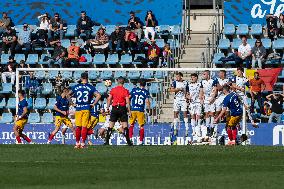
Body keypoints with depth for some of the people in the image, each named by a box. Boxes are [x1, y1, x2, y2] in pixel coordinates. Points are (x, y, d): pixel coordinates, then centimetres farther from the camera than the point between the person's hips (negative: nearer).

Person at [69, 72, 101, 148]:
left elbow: (68, 94, 12)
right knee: (84, 127, -1)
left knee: (78, 127, 9)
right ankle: (83, 143, -4)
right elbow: (98, 95, -8)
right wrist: (93, 104, -1)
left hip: (78, 108, 1)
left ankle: (77, 143, 12)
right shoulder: (90, 87, 0)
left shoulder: (76, 87, 5)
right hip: (86, 109, -1)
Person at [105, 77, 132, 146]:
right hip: (122, 108, -2)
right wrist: (129, 111, -2)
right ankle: (128, 141, -3)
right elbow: (127, 102, -7)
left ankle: (107, 141, 4)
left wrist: (107, 108, 13)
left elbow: (109, 100, 4)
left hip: (114, 109, 2)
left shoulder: (113, 90, 3)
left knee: (110, 126, 6)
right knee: (125, 126, 0)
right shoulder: (125, 91, -5)